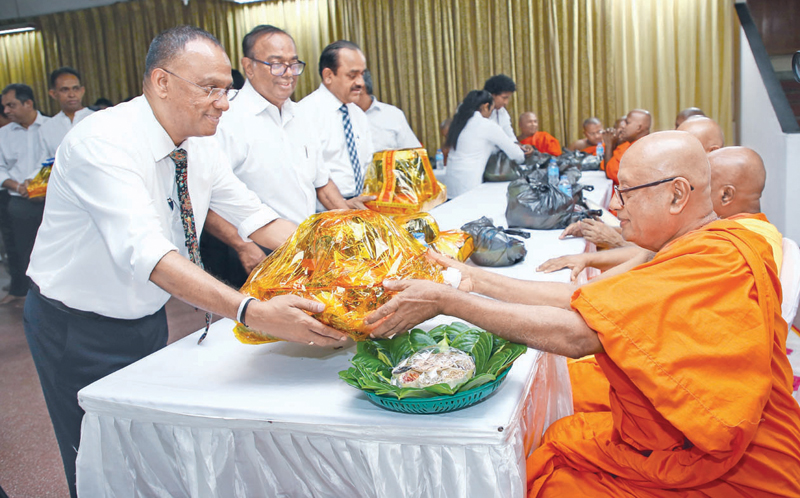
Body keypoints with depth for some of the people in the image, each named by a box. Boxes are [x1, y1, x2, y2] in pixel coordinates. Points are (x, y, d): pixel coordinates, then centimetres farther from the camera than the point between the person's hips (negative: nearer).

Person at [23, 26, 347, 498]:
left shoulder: (201, 146, -5)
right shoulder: (102, 142, -28)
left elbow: (254, 216, -3)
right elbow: (145, 252, -41)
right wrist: (253, 312, -52)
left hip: (148, 319, 6)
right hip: (78, 331, -6)